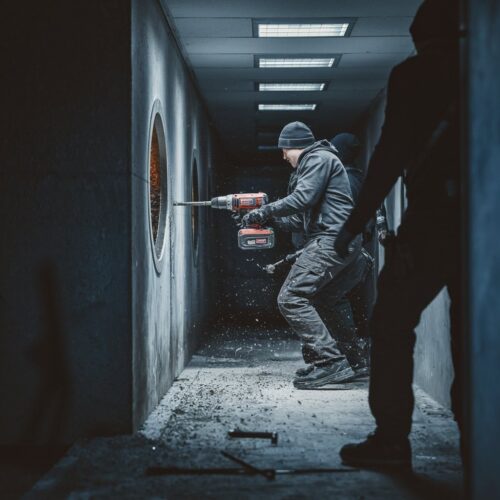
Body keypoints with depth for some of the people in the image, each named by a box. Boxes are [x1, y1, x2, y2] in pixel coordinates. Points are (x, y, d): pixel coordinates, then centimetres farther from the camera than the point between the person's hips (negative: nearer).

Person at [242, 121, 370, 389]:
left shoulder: (319, 159, -3)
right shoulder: (313, 164, 29)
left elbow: (302, 199, -17)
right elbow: (302, 219, 29)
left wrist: (264, 211, -10)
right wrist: (270, 218, 23)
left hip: (332, 240, -11)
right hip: (333, 242, 11)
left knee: (291, 299, -16)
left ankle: (333, 363, -22)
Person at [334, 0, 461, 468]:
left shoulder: (413, 75, -1)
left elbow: (392, 153, -7)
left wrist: (355, 222, -3)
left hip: (431, 222, -5)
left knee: (393, 327, 3)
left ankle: (391, 438, -2)